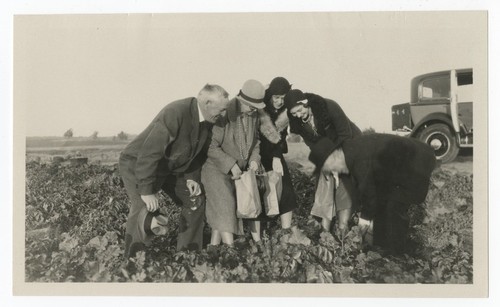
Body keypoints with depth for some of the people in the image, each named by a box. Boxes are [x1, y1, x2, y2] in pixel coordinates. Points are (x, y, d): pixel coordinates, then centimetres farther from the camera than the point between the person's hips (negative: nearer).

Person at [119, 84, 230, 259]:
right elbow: (149, 154, -33)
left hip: (172, 167, 8)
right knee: (144, 210, -22)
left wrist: (192, 177, 0)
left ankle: (188, 253, 19)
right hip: (137, 164, -8)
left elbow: (198, 151, 11)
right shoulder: (174, 114, -33)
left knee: (196, 200, 6)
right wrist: (147, 191, -29)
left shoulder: (207, 121, -7)